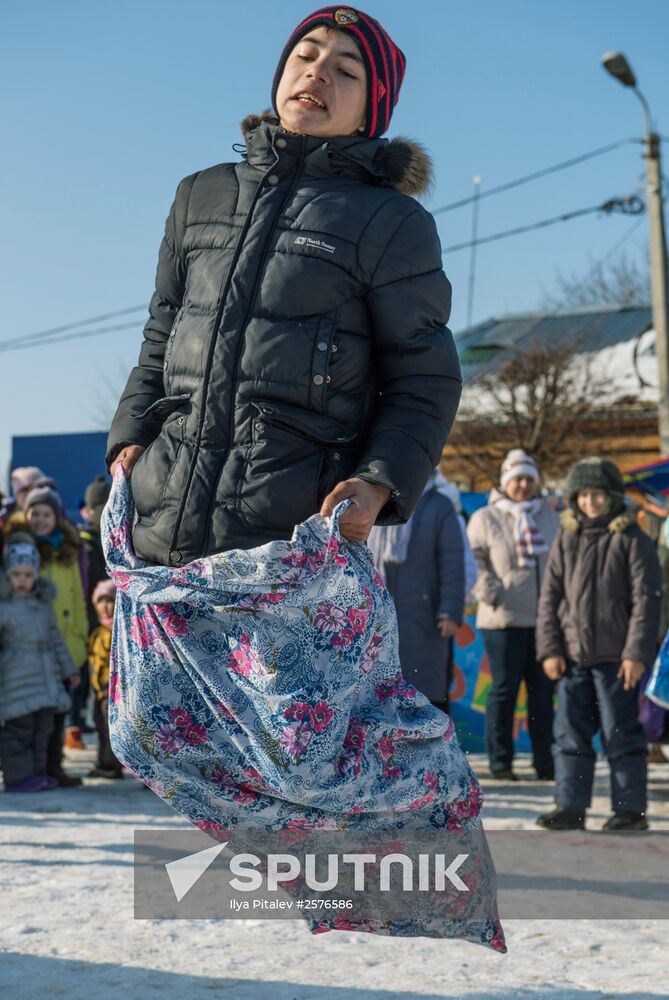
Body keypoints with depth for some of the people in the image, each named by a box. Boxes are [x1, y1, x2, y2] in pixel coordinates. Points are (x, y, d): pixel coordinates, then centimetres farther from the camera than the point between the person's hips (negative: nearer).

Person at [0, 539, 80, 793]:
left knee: (43, 727, 10)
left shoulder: (43, 603, 13)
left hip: (46, 677, 7)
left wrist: (68, 669, 24)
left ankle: (36, 772, 19)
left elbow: (55, 638, 21)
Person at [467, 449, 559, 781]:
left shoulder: (548, 515, 13)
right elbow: (473, 562, -2)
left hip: (546, 619, 4)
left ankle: (545, 761, 14)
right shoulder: (485, 518, 0)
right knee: (504, 690, 0)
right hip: (504, 620, -4)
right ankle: (500, 762, 7)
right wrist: (493, 595, -12)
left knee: (543, 692, 7)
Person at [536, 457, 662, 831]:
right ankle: (570, 807, 13)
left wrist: (636, 654, -13)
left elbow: (646, 600, -7)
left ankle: (630, 809, 11)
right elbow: (551, 596, 10)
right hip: (573, 657, 5)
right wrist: (550, 648, 2)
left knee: (621, 734, 1)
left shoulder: (632, 540, -4)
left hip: (616, 658, -5)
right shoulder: (566, 540, 10)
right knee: (570, 734, 6)